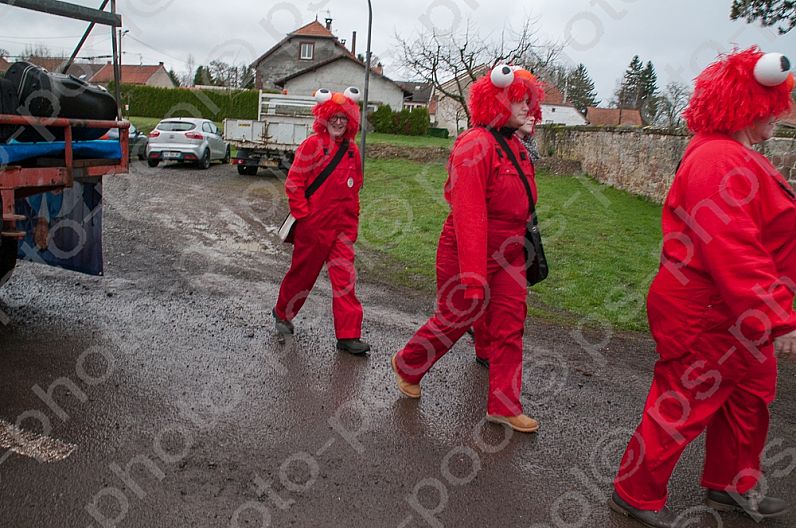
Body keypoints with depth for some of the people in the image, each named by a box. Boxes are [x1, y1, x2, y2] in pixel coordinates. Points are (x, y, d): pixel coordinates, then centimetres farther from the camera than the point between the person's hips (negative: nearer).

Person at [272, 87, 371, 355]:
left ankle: (348, 335, 2)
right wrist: (303, 214, -11)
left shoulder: (352, 150, 8)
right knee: (303, 272, 11)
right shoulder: (312, 145, -8)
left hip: (343, 225, 4)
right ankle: (282, 313, 36)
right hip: (313, 224, -4)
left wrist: (353, 217, 14)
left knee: (345, 277, -1)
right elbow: (293, 182, -9)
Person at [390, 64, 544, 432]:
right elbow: (469, 215, -26)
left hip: (509, 256, 8)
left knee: (510, 329, 7)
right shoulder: (475, 145, -19)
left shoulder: (516, 147, 9)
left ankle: (504, 405, 18)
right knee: (454, 319, 9)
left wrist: (521, 254, 17)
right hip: (467, 256, -8)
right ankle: (406, 365, 35)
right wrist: (474, 274, -28)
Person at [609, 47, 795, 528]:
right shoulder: (721, 162, -24)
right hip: (705, 318, -11)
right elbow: (734, 253, -31)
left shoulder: (729, 154, 12)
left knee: (749, 396, 23)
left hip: (731, 315, 11)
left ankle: (731, 486, 43)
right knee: (683, 406, 3)